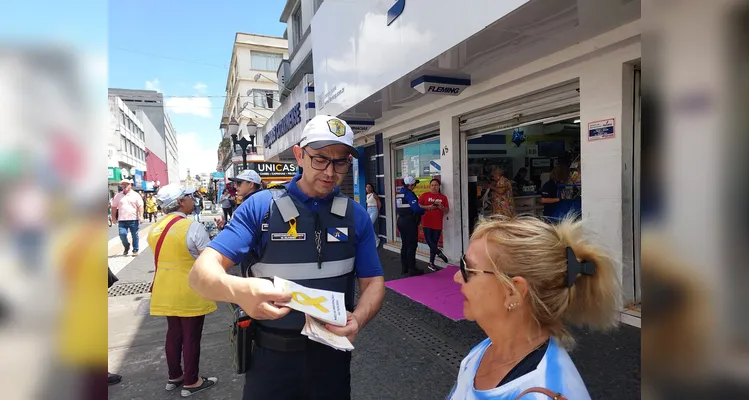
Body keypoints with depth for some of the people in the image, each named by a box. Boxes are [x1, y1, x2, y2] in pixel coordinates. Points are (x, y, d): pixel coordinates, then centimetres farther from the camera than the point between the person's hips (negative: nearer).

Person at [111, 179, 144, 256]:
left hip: (133, 219, -2)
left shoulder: (136, 195, 3)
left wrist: (141, 216, -12)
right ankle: (126, 247, 18)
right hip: (122, 220, 2)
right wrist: (114, 218, 11)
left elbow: (140, 206, -2)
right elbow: (114, 207, 15)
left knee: (135, 235, 2)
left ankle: (135, 250, 13)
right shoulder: (118, 196, 11)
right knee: (122, 234, -7)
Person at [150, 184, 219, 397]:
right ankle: (191, 382, 20)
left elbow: (165, 258, 11)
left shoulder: (155, 228, 3)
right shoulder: (193, 227, -20)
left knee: (173, 334, 20)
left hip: (166, 292, 7)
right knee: (191, 337, 7)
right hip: (190, 293, -7)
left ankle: (174, 377, 34)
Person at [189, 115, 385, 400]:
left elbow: (373, 282, 1)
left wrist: (358, 319, -21)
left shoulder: (356, 215, -3)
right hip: (271, 356, -1)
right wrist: (239, 290, -38)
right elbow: (202, 271, -15)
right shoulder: (261, 207, -10)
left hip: (332, 354, 2)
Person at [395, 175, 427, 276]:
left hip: (401, 221, 9)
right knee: (412, 245, -2)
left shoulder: (399, 193, 11)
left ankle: (404, 267, 22)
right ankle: (412, 269, 2)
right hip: (410, 222, -9)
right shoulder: (409, 194, -16)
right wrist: (424, 210, -8)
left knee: (404, 245, 15)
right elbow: (416, 208, -24)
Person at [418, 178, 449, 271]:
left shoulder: (443, 197, 9)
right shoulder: (424, 195, 2)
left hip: (437, 224, 2)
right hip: (427, 223, -2)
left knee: (434, 243, 7)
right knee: (428, 240, -15)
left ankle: (431, 263, 18)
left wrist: (442, 207, -10)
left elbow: (447, 210, 11)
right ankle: (439, 253, 12)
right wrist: (428, 207, -14)